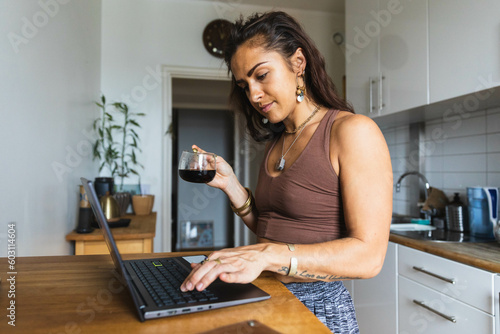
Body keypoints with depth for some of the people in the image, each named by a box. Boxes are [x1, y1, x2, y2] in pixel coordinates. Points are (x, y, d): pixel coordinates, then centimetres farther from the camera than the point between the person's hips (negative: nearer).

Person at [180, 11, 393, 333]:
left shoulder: (353, 131, -12)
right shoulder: (276, 143, 10)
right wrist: (230, 183, -1)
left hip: (317, 306, -5)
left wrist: (269, 255, -27)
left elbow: (369, 255, -18)